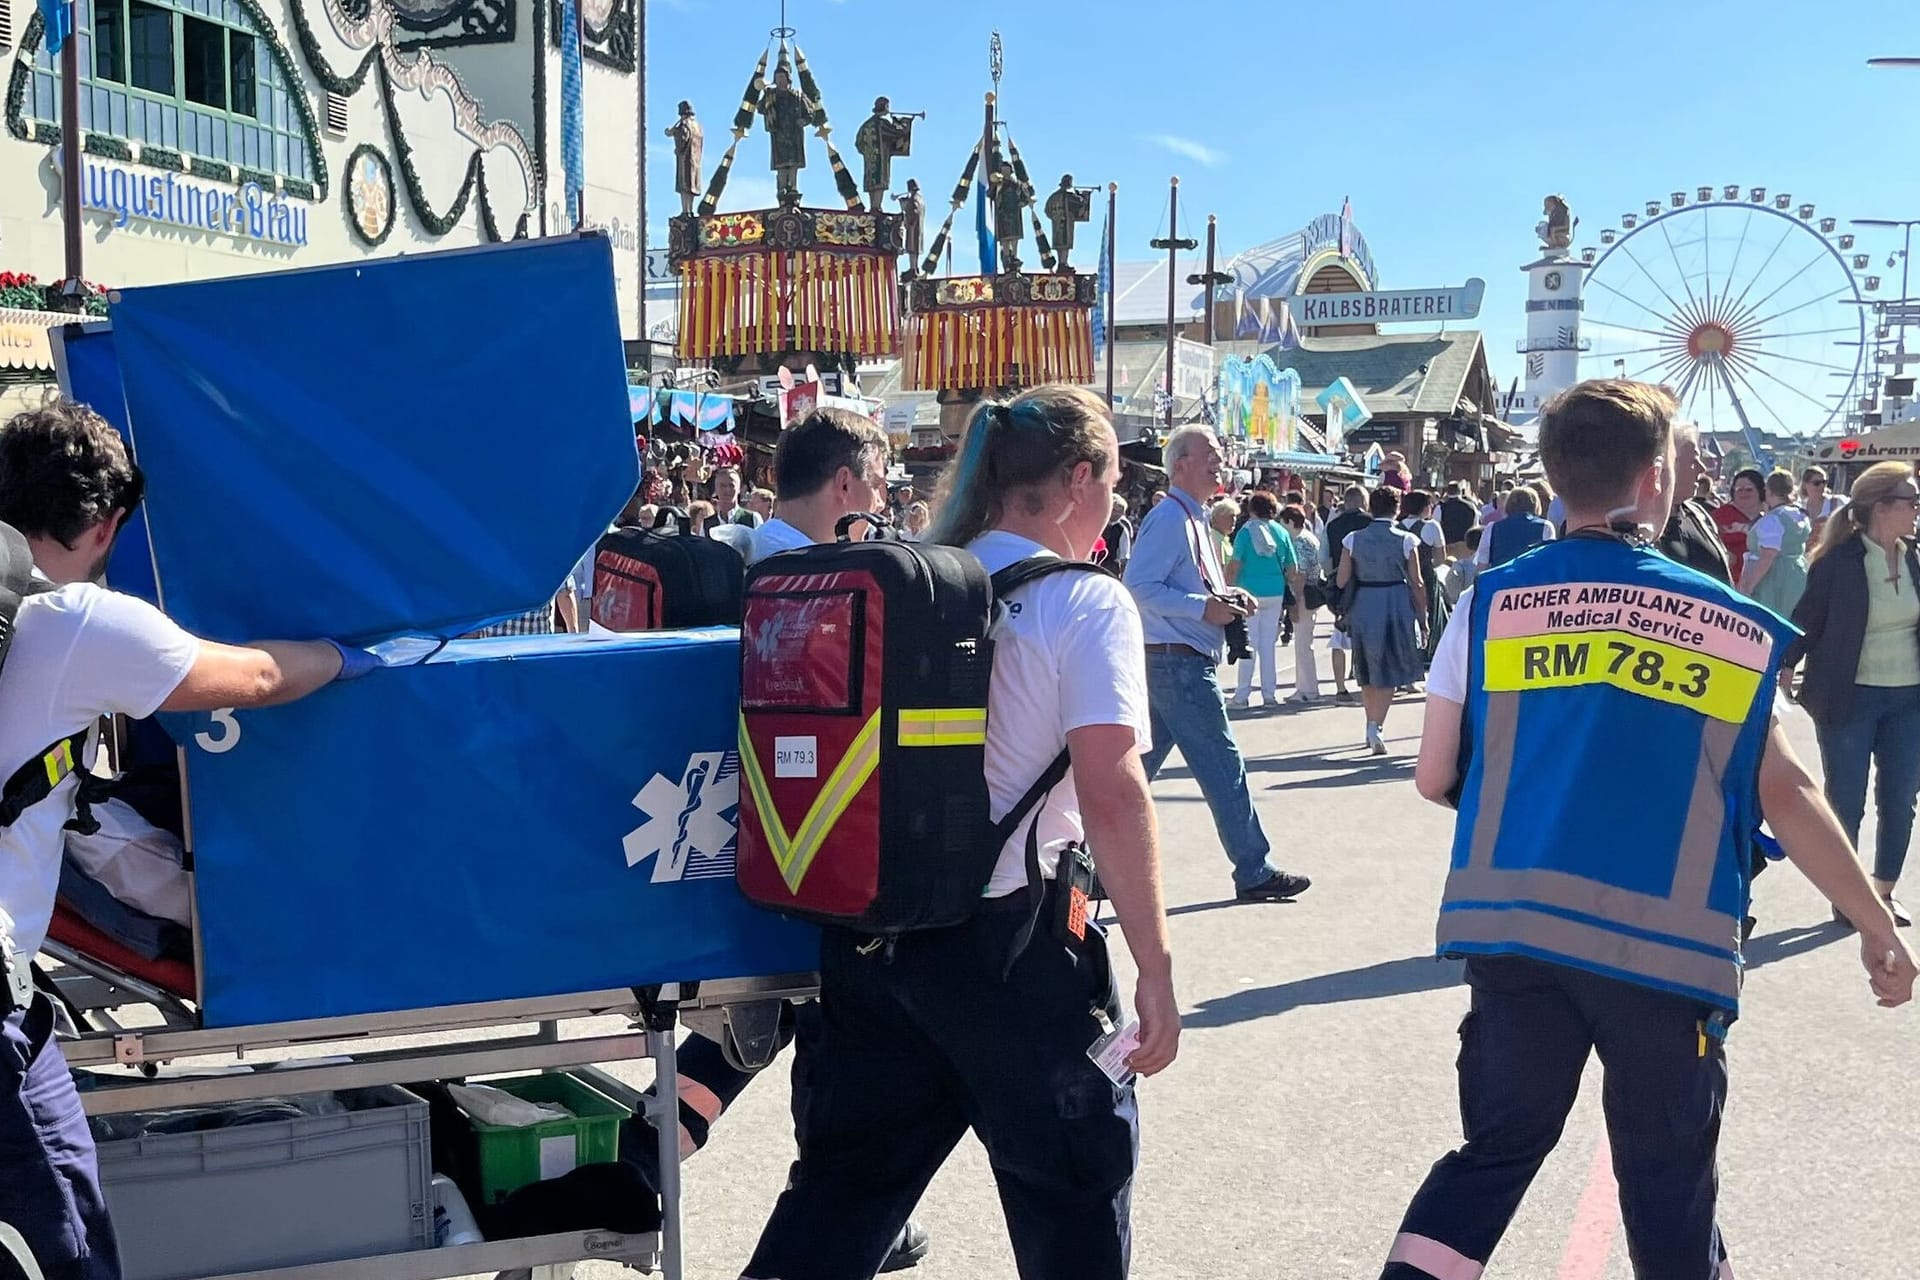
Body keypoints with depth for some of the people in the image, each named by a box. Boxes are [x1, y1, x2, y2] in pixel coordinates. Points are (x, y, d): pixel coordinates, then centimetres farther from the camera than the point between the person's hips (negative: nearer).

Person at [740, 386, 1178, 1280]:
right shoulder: (1085, 604, -10)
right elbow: (1112, 799, -17)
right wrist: (1155, 967, -13)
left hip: (870, 930, 6)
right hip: (1007, 940, -6)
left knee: (852, 1172, 18)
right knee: (1074, 1186, 13)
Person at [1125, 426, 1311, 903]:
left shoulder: (1194, 519, 18)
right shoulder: (1169, 518, -13)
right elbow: (1139, 587, -21)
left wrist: (1226, 596, 9)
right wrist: (1204, 606, -21)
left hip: (1173, 663, 10)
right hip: (1180, 662, -10)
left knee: (1140, 762, 12)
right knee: (1222, 765, -4)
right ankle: (1254, 873, 3)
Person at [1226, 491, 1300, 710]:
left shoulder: (1246, 531, -7)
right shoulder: (1281, 532, 5)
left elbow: (1234, 565, -11)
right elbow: (1293, 569, 7)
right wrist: (1295, 595, 15)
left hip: (1250, 592, -3)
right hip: (1276, 593, 3)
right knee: (1269, 644, 9)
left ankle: (1243, 694, 3)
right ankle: (1269, 694, 10)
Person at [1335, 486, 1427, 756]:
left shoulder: (1353, 540, -1)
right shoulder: (1406, 541, -6)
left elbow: (1342, 581, -2)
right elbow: (1417, 583, -4)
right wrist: (1422, 613, 7)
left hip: (1363, 605, 2)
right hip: (1397, 605, -2)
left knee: (1367, 672, 16)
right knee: (1389, 671, 4)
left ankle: (1372, 726, 25)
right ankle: (1376, 725, -13)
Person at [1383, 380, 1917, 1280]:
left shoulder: (1490, 602, 2)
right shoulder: (1735, 626, 3)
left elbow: (1434, 779, 4)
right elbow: (1785, 796, 3)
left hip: (1515, 926, 1)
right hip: (1666, 944, -1)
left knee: (1497, 1153, 15)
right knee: (1668, 1185, 15)